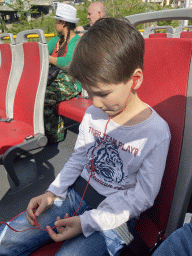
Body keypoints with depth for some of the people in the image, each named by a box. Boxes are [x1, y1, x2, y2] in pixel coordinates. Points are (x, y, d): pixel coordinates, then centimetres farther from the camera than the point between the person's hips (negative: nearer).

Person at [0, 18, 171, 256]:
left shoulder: (156, 132, -19)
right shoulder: (93, 113, -2)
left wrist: (87, 221, -18)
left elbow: (142, 196, -14)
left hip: (113, 214, -4)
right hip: (75, 193, 5)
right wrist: (52, 193, -1)